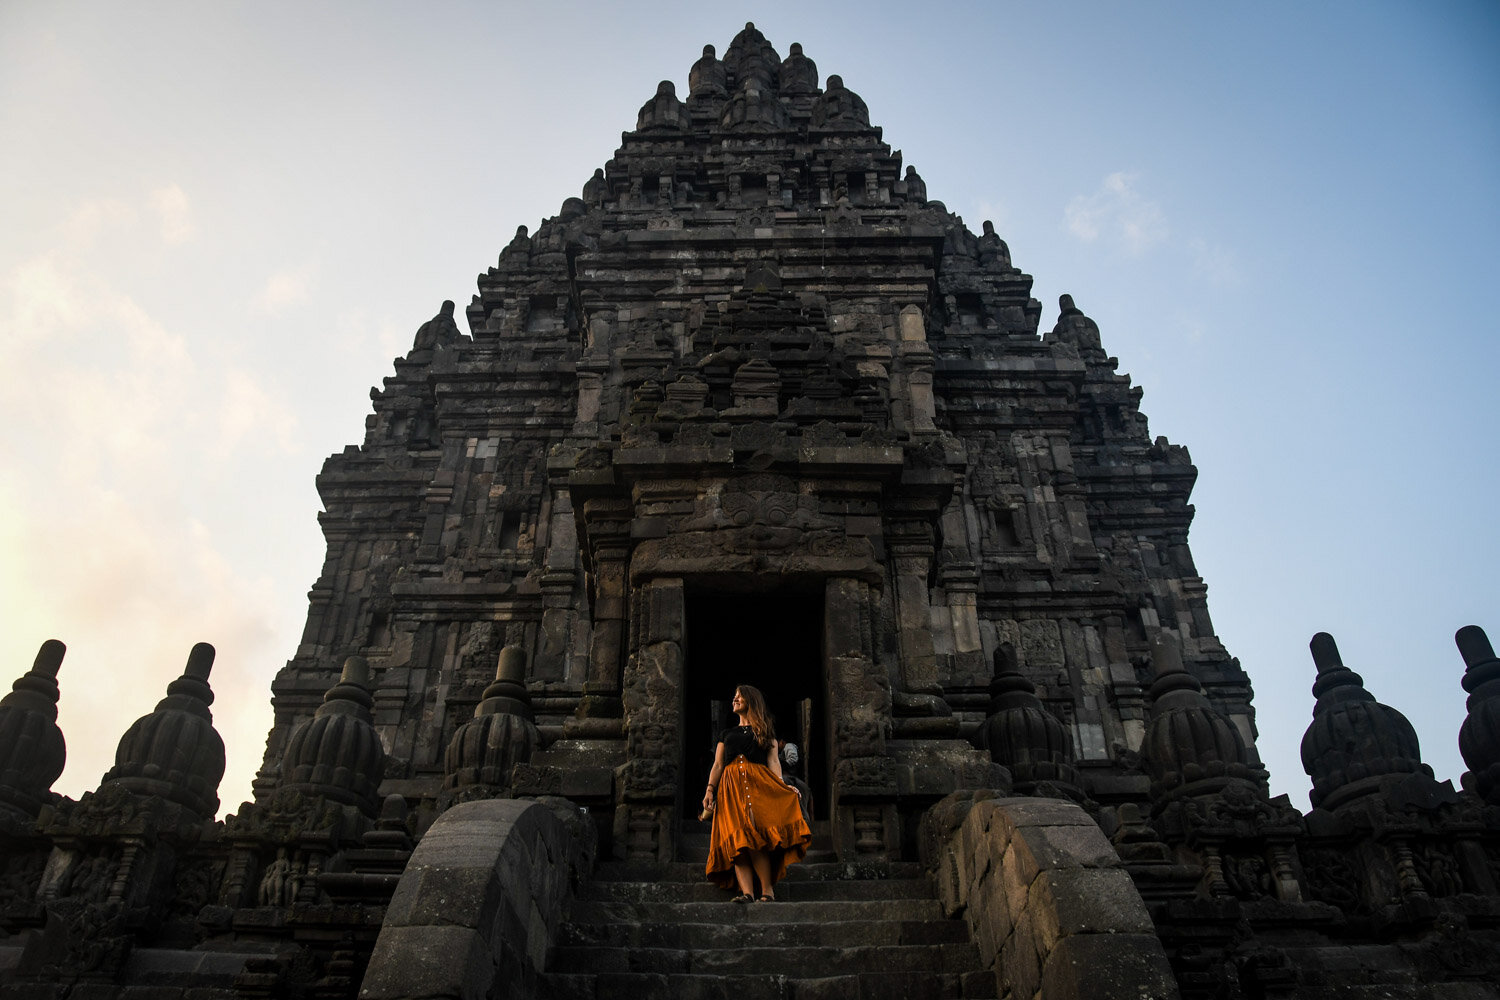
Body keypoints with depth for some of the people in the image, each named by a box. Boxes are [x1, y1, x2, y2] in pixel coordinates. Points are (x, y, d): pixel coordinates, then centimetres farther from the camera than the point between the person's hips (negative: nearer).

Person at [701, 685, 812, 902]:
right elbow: (718, 765, 18)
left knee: (754, 837, -20)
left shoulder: (766, 734, 19)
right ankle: (746, 891, -20)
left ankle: (768, 889, -16)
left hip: (758, 785, -3)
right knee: (737, 840, -13)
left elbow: (774, 762, 5)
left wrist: (782, 786, -14)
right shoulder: (726, 734, 27)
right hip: (731, 787, 3)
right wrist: (710, 789, 2)